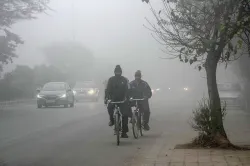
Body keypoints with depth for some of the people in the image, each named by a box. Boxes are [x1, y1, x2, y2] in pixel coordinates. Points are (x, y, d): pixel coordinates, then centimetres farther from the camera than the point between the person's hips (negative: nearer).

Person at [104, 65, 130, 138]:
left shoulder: (125, 80, 0)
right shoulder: (111, 79, 2)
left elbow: (127, 89, -10)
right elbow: (107, 89, -3)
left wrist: (126, 97, -27)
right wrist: (106, 98, -17)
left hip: (122, 99, 0)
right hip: (113, 99, 0)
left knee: (125, 115, -7)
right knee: (109, 107, -30)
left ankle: (124, 132, 0)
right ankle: (111, 120, 1)